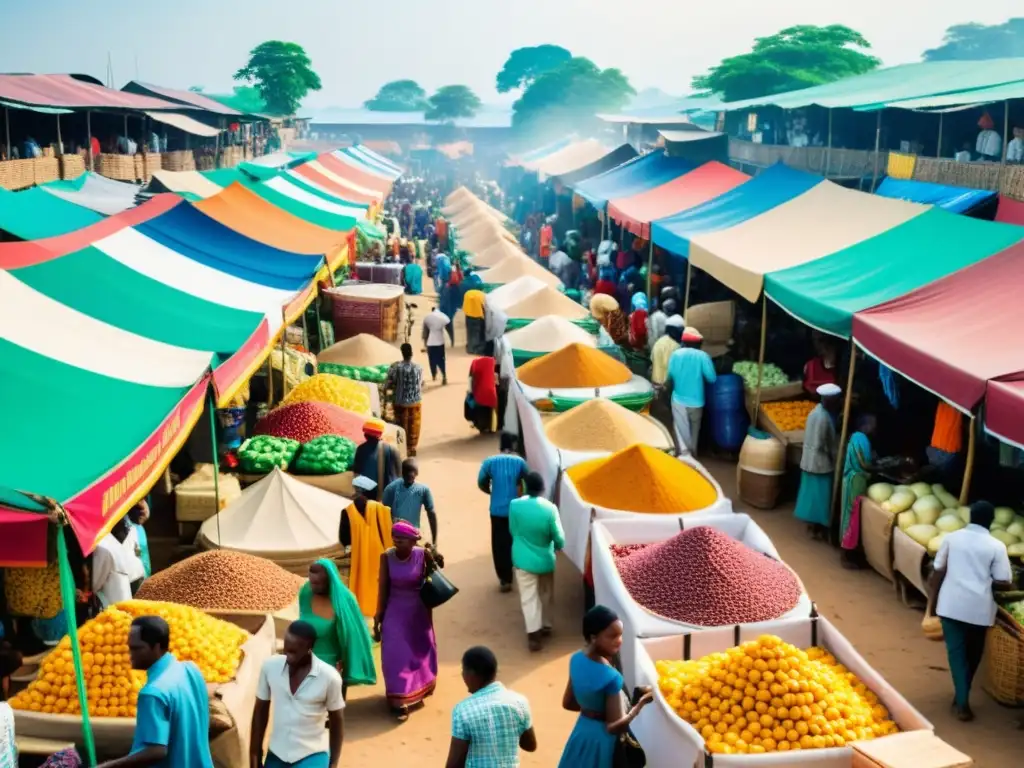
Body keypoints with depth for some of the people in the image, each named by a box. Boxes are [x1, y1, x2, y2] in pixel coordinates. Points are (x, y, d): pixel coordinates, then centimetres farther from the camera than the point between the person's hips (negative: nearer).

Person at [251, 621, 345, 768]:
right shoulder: (270, 666, -10)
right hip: (276, 754, 4)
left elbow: (337, 721, -3)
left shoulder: (329, 677, -17)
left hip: (312, 755, -4)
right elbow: (260, 712, 3)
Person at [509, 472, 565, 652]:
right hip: (545, 559, 0)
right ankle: (546, 626, 37)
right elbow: (559, 537, -11)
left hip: (523, 559, 0)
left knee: (529, 597, 8)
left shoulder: (514, 505, -16)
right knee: (546, 594, 21)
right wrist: (559, 546, 14)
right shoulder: (550, 508, -20)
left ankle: (533, 634, 6)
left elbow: (512, 531, -1)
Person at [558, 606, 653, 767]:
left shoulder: (577, 659, -5)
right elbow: (615, 726, -24)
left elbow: (568, 703, 7)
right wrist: (641, 703, -17)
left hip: (581, 733, 8)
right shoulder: (610, 677, -28)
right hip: (601, 740, -8)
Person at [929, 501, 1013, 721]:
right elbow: (1004, 583, -7)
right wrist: (986, 582, 14)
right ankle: (962, 697, 28)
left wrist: (933, 602, 13)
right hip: (979, 608, -1)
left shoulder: (951, 537, 0)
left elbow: (938, 572, 3)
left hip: (951, 605, 1)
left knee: (956, 651, 8)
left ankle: (962, 702, 1)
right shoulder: (996, 546, -5)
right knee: (972, 653, 18)